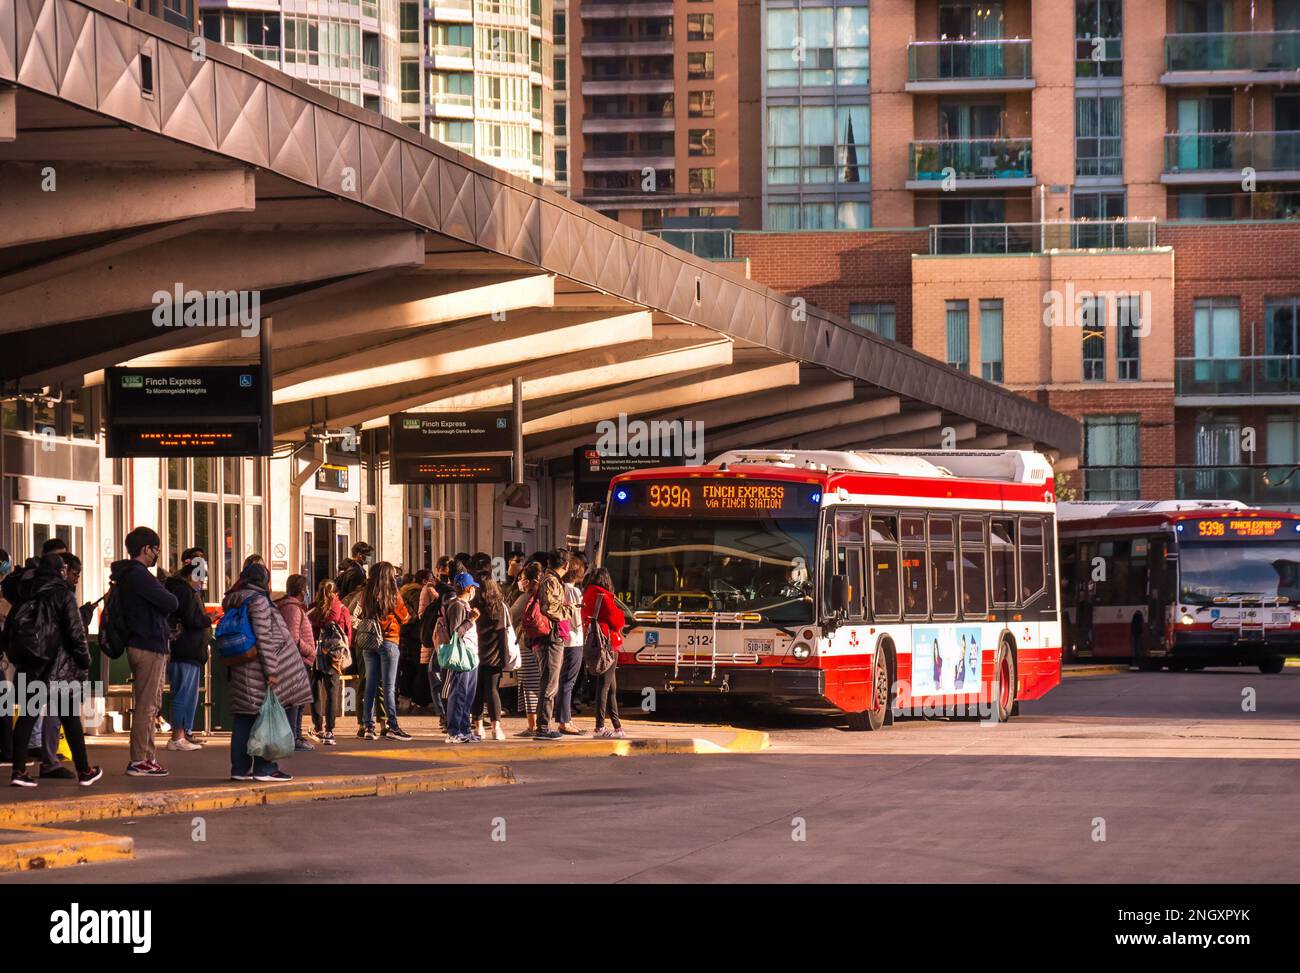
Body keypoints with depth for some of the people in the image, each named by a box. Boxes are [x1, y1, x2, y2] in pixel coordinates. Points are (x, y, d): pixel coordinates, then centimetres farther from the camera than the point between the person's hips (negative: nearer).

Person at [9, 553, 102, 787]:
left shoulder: (30, 595, 9)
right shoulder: (63, 595, -8)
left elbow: (13, 630, 12)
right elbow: (75, 631, -11)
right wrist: (84, 660, -1)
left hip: (32, 666, 5)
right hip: (61, 667, -5)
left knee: (27, 716, 4)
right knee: (71, 718, 4)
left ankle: (19, 770, -5)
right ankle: (84, 772, 10)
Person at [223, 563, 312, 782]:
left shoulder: (233, 603, 15)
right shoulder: (258, 600, -11)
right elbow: (263, 637, -16)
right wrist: (270, 671, -15)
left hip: (240, 671, 8)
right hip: (257, 669, -8)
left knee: (242, 720, 8)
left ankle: (240, 767, 9)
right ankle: (264, 768, -2)